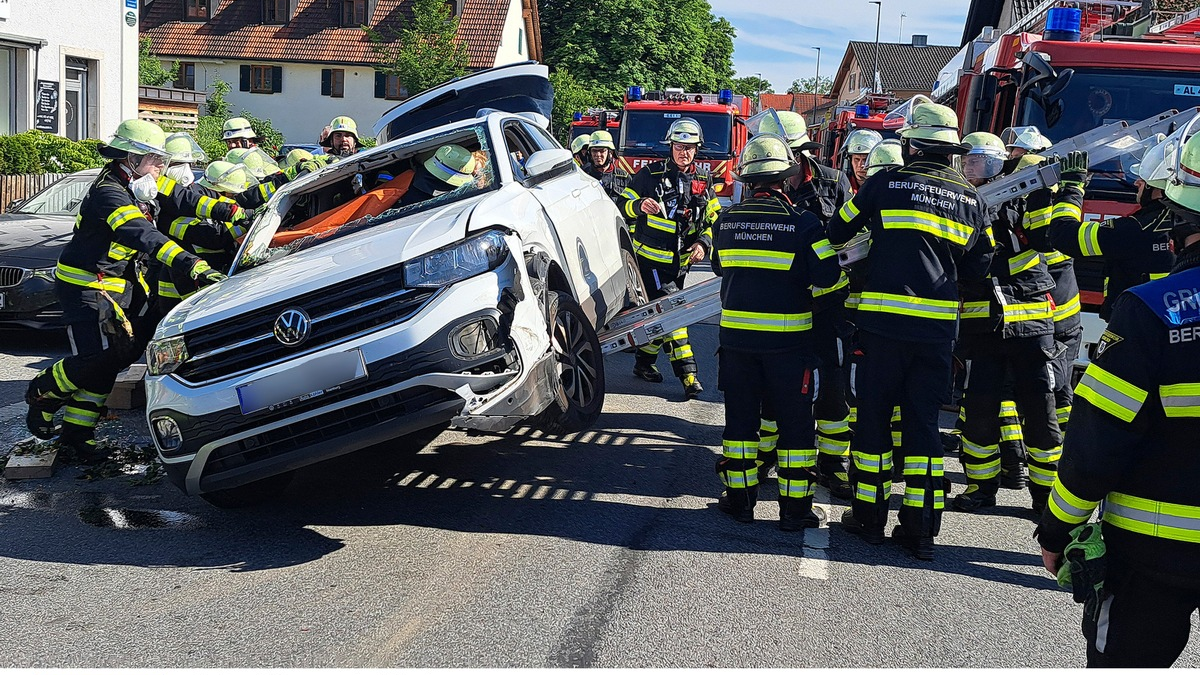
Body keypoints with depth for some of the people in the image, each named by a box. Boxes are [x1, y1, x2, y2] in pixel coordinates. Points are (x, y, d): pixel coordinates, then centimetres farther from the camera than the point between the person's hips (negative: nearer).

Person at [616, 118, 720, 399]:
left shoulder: (703, 182, 6)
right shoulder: (651, 174, -6)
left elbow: (715, 218, 12)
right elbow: (622, 204, -3)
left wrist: (703, 242, -5)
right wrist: (640, 205, -24)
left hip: (680, 262, 5)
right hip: (650, 257, -5)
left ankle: (645, 362, 31)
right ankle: (687, 374, -16)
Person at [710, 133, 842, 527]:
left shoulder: (727, 221, 1)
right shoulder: (803, 223, -11)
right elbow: (827, 277, -10)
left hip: (736, 334, 3)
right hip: (788, 338, -3)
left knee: (740, 416, 13)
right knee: (794, 421, 6)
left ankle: (739, 498, 19)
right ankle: (794, 508, 9)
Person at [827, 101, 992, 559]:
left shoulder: (886, 184, -3)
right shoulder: (969, 198, 7)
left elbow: (837, 232, 8)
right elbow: (978, 266, 12)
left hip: (884, 320, -3)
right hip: (938, 326, 3)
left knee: (874, 417, 8)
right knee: (923, 422, 8)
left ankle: (869, 517, 13)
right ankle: (921, 528, 9)